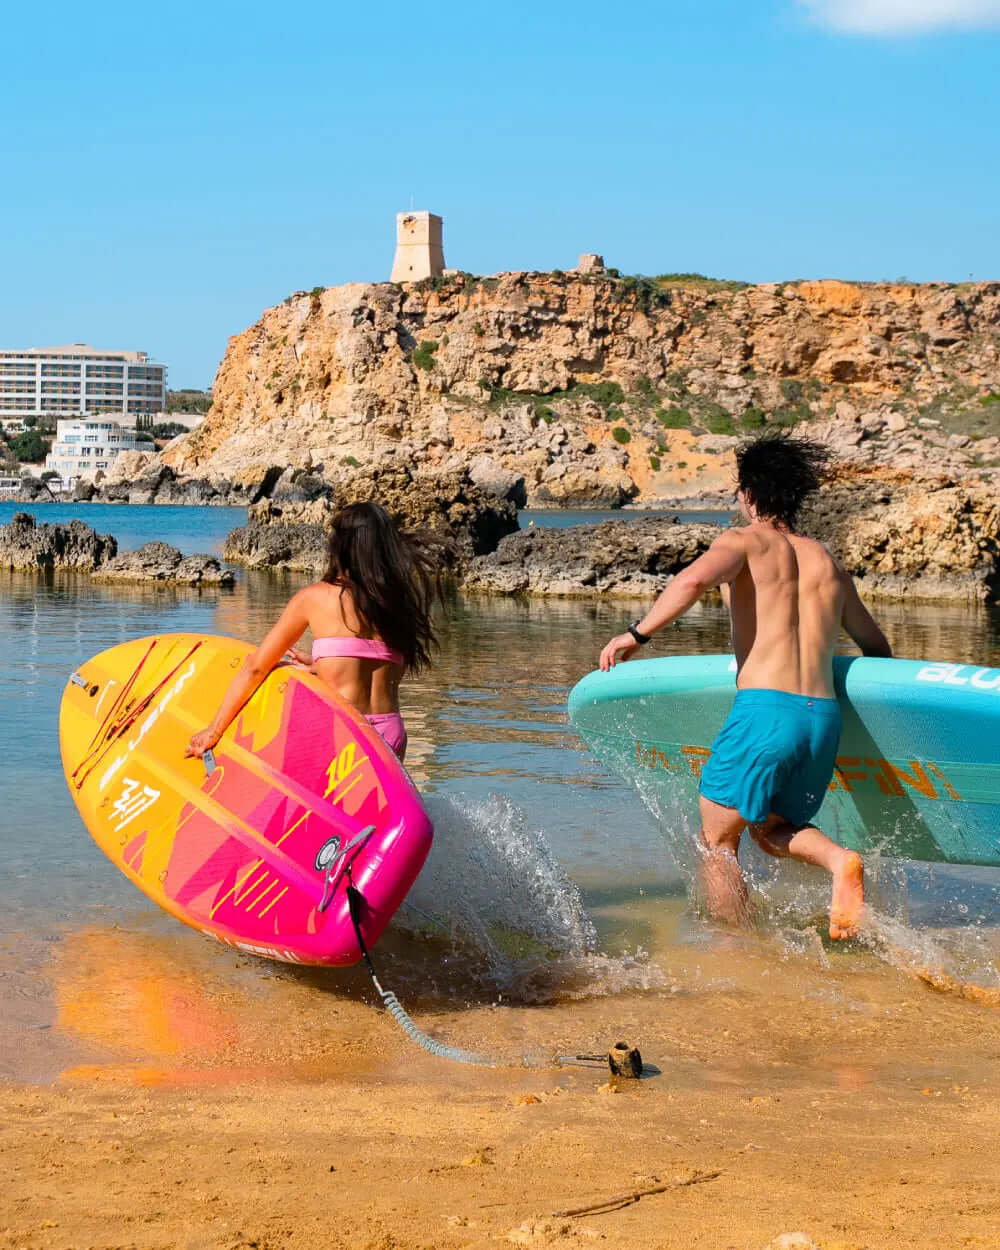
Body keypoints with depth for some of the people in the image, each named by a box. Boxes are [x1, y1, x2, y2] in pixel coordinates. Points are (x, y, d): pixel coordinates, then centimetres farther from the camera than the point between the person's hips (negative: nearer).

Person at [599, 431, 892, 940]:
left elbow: (695, 579, -18)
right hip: (825, 719, 5)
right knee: (771, 828, 25)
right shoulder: (828, 563, 21)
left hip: (764, 710, -5)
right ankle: (839, 860, -4)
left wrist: (637, 633, -9)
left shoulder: (745, 541, 4)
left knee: (717, 842, 12)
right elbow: (877, 647, 30)